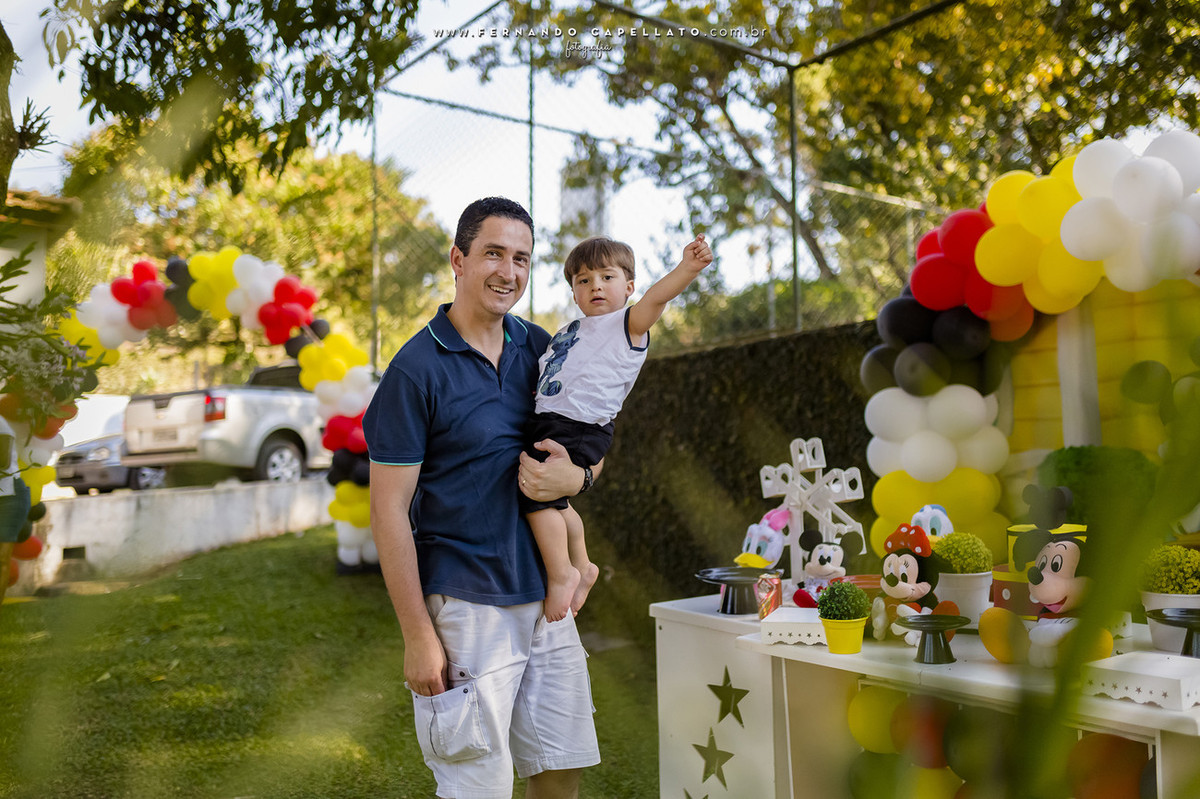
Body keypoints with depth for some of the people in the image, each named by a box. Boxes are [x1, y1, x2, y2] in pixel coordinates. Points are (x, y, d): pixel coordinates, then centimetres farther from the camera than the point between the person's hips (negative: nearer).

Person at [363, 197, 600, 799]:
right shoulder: (416, 369, -11)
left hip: (547, 598, 6)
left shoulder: (539, 348, 7)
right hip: (466, 607, -6)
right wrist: (418, 636, -13)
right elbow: (388, 510, -11)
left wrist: (574, 475, -10)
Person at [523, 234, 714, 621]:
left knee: (538, 492, -18)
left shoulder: (627, 324, -1)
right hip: (550, 424, 9)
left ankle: (561, 573, -5)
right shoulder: (569, 331, 22)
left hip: (578, 430, -9)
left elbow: (657, 296, -20)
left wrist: (688, 267, -36)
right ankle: (581, 565, 37)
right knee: (554, 501, 20)